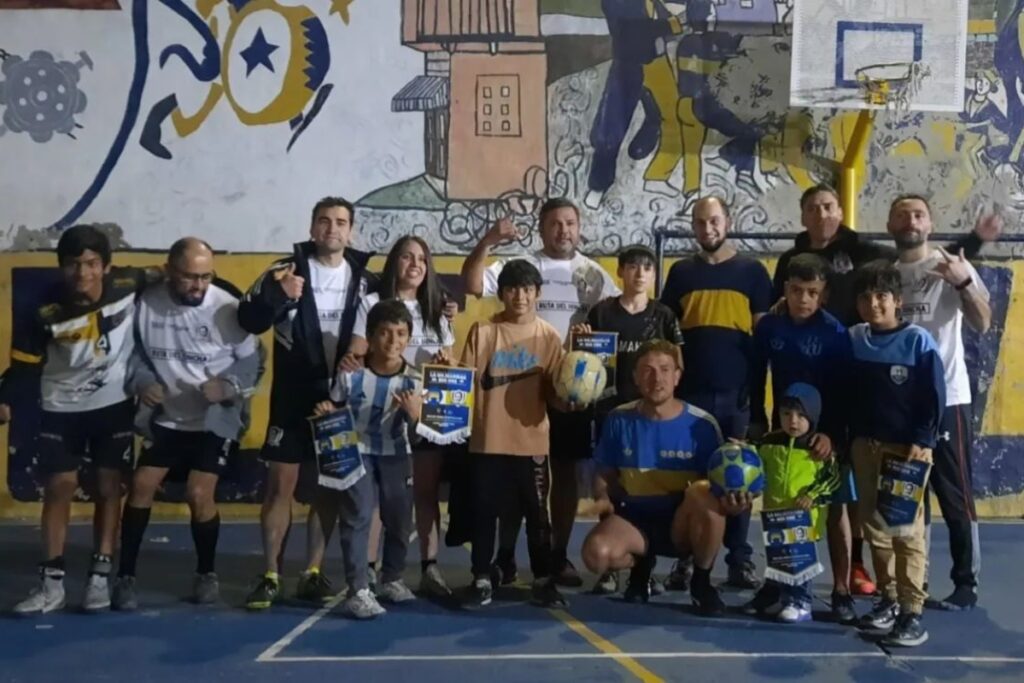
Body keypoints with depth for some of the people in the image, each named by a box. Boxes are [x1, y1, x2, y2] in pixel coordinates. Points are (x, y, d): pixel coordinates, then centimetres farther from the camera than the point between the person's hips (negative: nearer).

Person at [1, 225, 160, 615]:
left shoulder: (130, 285, -19)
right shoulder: (47, 311, -19)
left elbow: (169, 283, 1)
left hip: (114, 403, 0)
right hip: (62, 408, 0)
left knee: (108, 487, 4)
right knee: (59, 487, -1)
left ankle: (100, 577, 13)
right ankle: (51, 582, 8)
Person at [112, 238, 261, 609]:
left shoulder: (228, 308, -17)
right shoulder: (146, 304, -11)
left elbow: (252, 361, -7)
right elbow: (134, 352, 4)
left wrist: (228, 387, -24)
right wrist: (141, 382, -14)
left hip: (216, 420, -3)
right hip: (166, 417, 3)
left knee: (199, 494, -10)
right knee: (141, 486, -2)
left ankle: (206, 574, 15)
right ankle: (126, 576, 13)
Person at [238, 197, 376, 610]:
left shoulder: (363, 279, 4)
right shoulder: (287, 270, -4)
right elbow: (249, 321, -12)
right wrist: (277, 295, -29)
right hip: (293, 398, -3)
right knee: (281, 483, -2)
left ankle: (312, 573, 20)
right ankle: (270, 576, 8)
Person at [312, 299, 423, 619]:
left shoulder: (413, 381, -12)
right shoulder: (351, 375, -15)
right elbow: (334, 411, 1)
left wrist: (414, 414, -32)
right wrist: (324, 412, -21)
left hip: (395, 455, 3)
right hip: (356, 452, -2)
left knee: (400, 518, 9)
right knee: (356, 516, -11)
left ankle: (392, 579, 30)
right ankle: (358, 590, -6)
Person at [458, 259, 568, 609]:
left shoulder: (549, 336, 2)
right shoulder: (482, 331, 1)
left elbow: (555, 391, 3)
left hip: (532, 442, 0)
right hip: (488, 440, 0)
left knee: (537, 514, 8)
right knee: (484, 512, 6)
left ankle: (543, 581, 21)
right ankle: (481, 580, 19)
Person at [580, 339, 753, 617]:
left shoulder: (702, 424, -9)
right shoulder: (619, 420, -3)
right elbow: (606, 476, 9)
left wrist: (730, 502, -27)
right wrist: (604, 499, -14)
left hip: (683, 524, -1)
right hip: (635, 519, 1)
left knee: (705, 492, -35)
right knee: (596, 554, -30)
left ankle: (701, 581, -8)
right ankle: (640, 564, 10)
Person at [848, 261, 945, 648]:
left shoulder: (918, 341, -7)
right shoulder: (854, 339, 4)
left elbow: (934, 397, -7)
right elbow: (847, 395, 9)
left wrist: (923, 441, -14)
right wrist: (850, 439, 4)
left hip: (908, 448, -4)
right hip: (866, 446, 5)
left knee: (908, 531, -2)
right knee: (874, 527, 9)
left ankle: (912, 613, 2)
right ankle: (889, 600, 23)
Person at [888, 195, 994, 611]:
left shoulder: (951, 266, -3)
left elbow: (982, 324, -13)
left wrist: (964, 284, -28)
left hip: (946, 398, -4)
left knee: (955, 494, 2)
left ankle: (966, 583, 11)